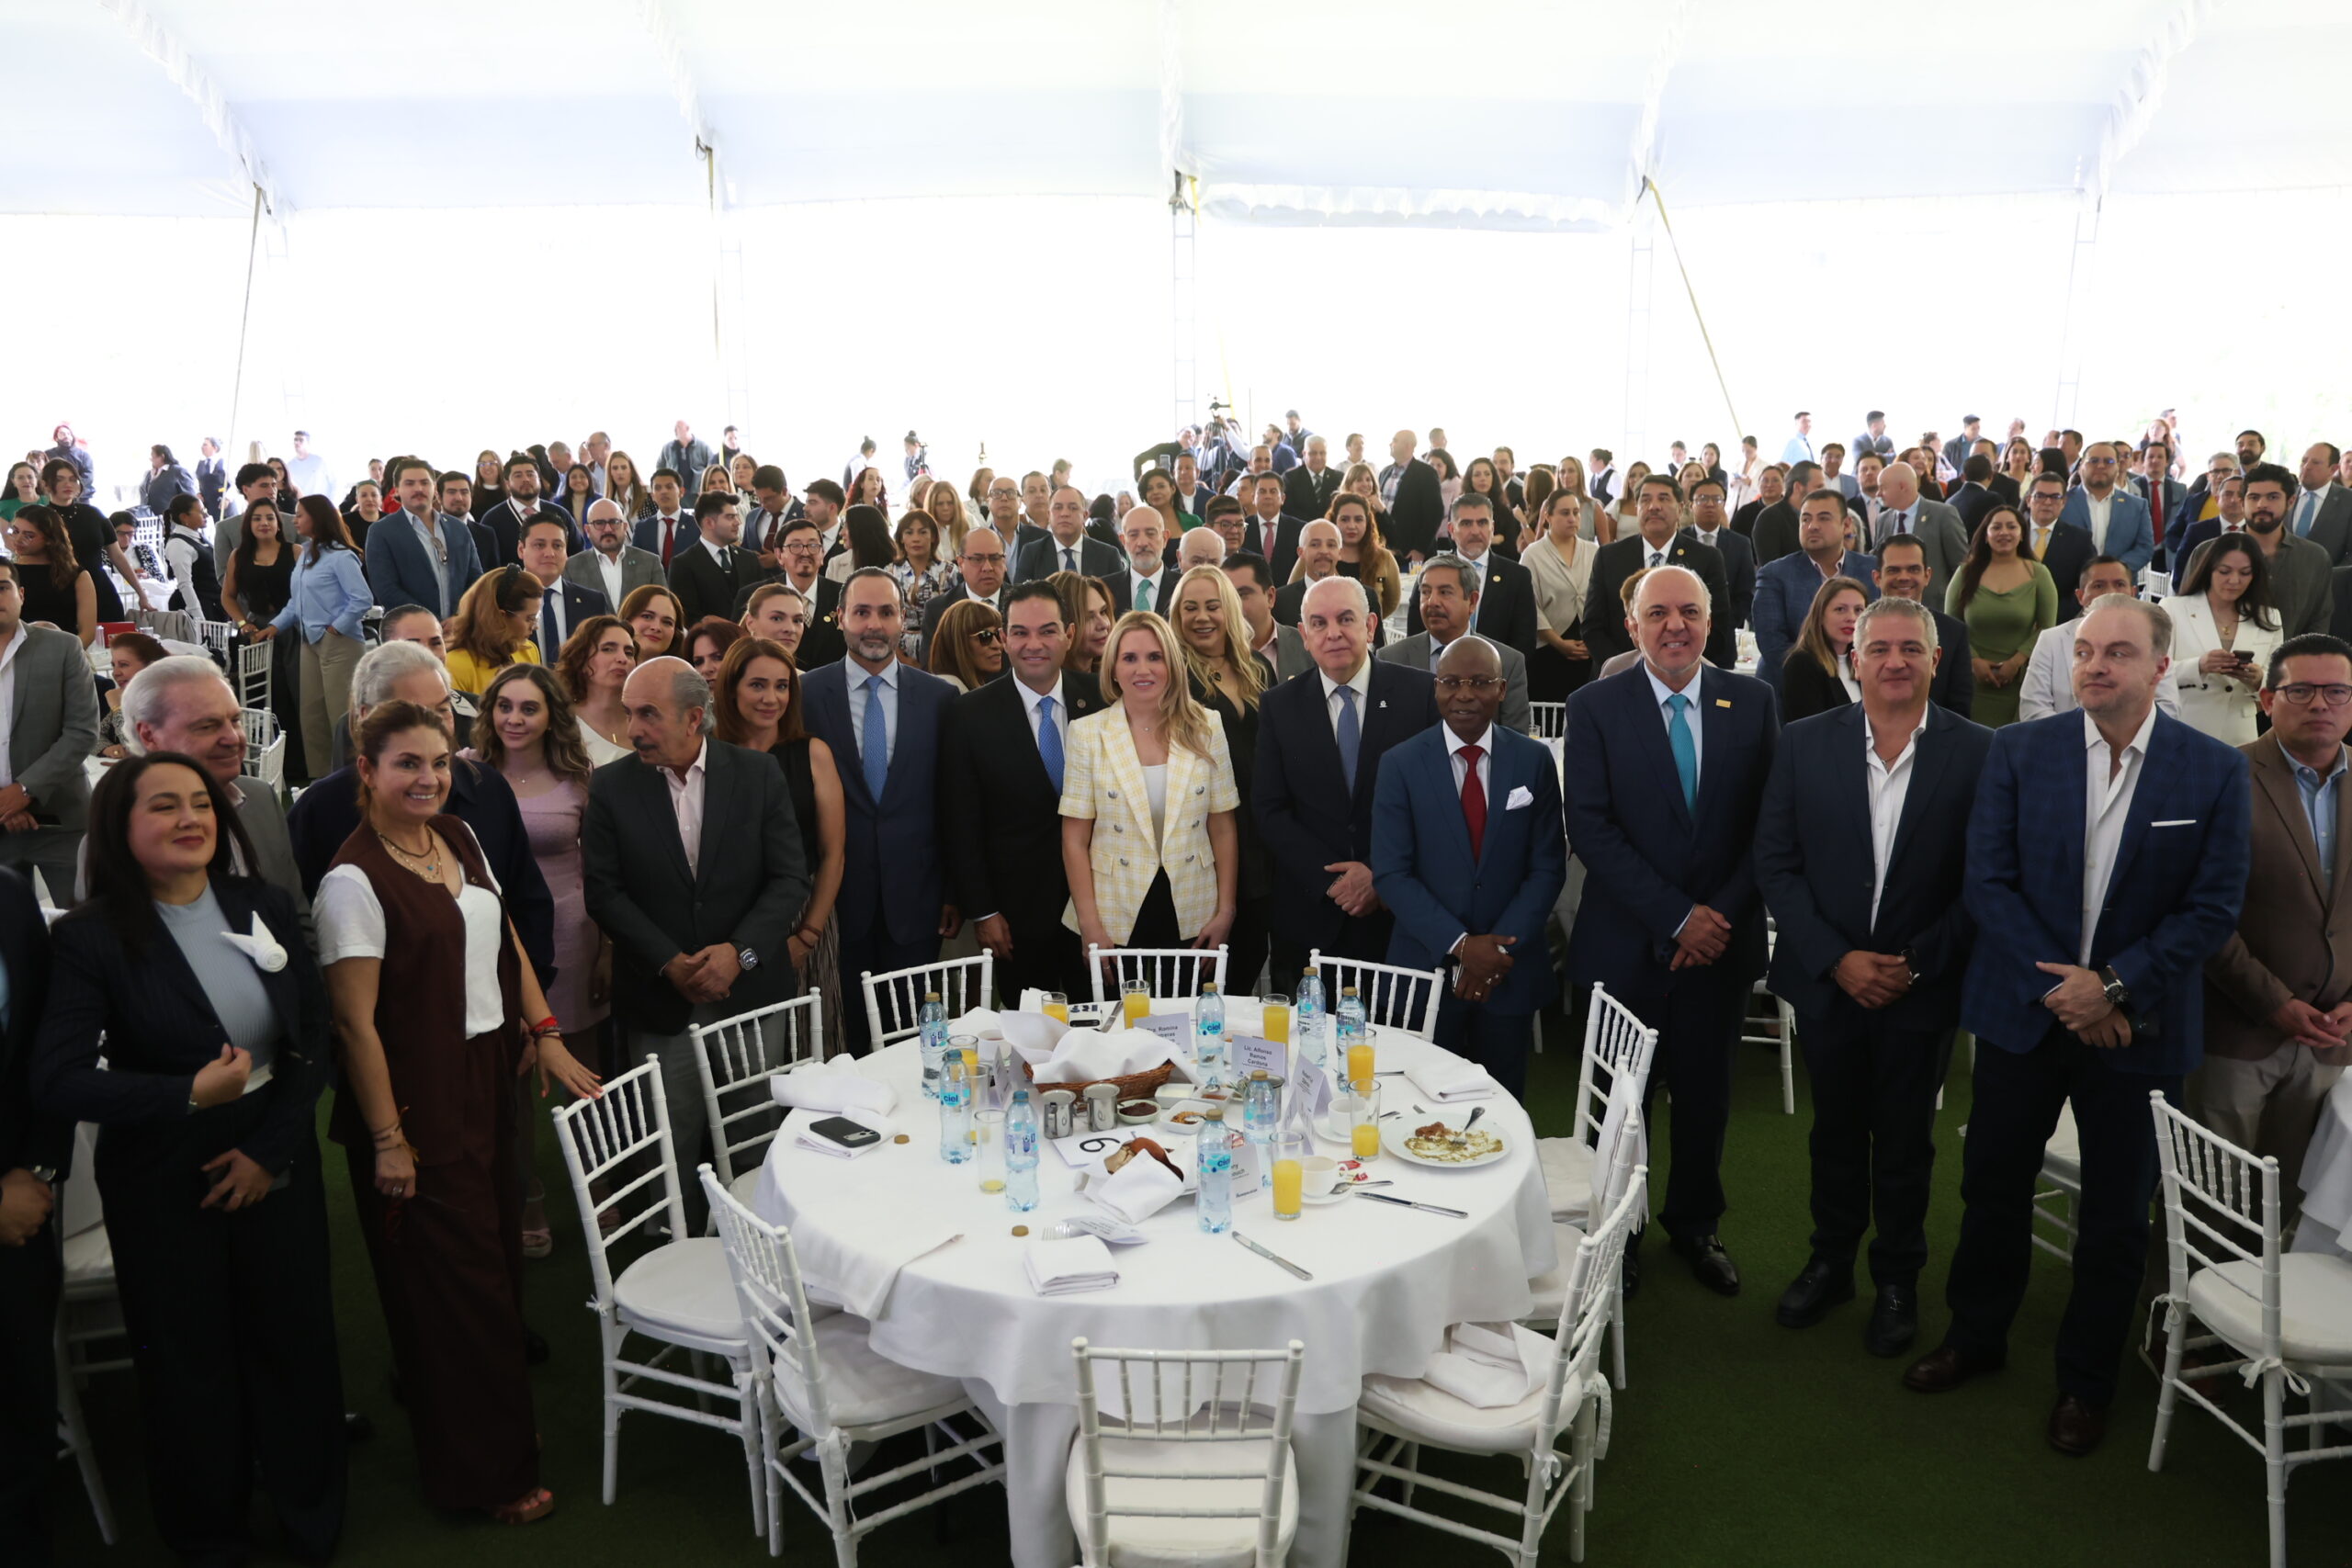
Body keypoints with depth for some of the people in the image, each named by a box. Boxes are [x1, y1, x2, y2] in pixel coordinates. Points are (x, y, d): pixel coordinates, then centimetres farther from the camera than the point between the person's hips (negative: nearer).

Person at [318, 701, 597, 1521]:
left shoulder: (461, 838, 5)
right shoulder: (355, 879, -17)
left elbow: (507, 940, 14)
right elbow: (356, 1022, -17)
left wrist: (545, 1034, 7)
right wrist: (387, 1141, -16)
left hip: (491, 1081, 7)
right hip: (421, 1105, -7)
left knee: (498, 1259, 17)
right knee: (460, 1284, 5)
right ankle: (484, 1471, 22)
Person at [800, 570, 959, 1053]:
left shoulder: (939, 697, 4)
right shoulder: (807, 693, 0)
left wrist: (954, 891, 4)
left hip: (914, 899, 1)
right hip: (838, 897, -1)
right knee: (843, 1035, 8)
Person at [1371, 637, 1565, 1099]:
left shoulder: (1534, 761, -1)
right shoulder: (1401, 764, -5)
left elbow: (1548, 866, -1)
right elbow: (1391, 873, -8)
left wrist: (1500, 946, -11)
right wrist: (1459, 944, -15)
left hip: (1510, 969, 1)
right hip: (1427, 965, -1)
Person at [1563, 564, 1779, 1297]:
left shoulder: (1752, 702, 1)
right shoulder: (1595, 708, -6)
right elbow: (1591, 829, -12)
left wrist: (1723, 914, -11)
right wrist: (1677, 917, -16)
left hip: (1722, 940, 2)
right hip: (1626, 946, -2)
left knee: (1705, 1092, 16)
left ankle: (1695, 1225, 38)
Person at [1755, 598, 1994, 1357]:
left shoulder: (1978, 752, -8)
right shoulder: (1803, 743, -4)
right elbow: (1775, 865, -4)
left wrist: (1916, 963, -13)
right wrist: (1836, 959, -12)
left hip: (1922, 986, -1)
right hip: (1826, 980, 1)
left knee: (1905, 1143, 14)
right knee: (1835, 1131, 17)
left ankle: (1898, 1279, 34)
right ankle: (1830, 1261, 37)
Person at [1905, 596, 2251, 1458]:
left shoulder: (2214, 770, -6)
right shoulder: (2018, 752, -4)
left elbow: (2214, 907, -7)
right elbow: (1988, 883, -7)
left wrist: (2115, 986, -17)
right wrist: (2058, 986, -15)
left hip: (2138, 1026, -1)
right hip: (2022, 1013, 1)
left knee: (2116, 1217, 11)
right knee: (1994, 1187, 13)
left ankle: (2087, 1381, 30)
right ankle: (1976, 1335, 35)